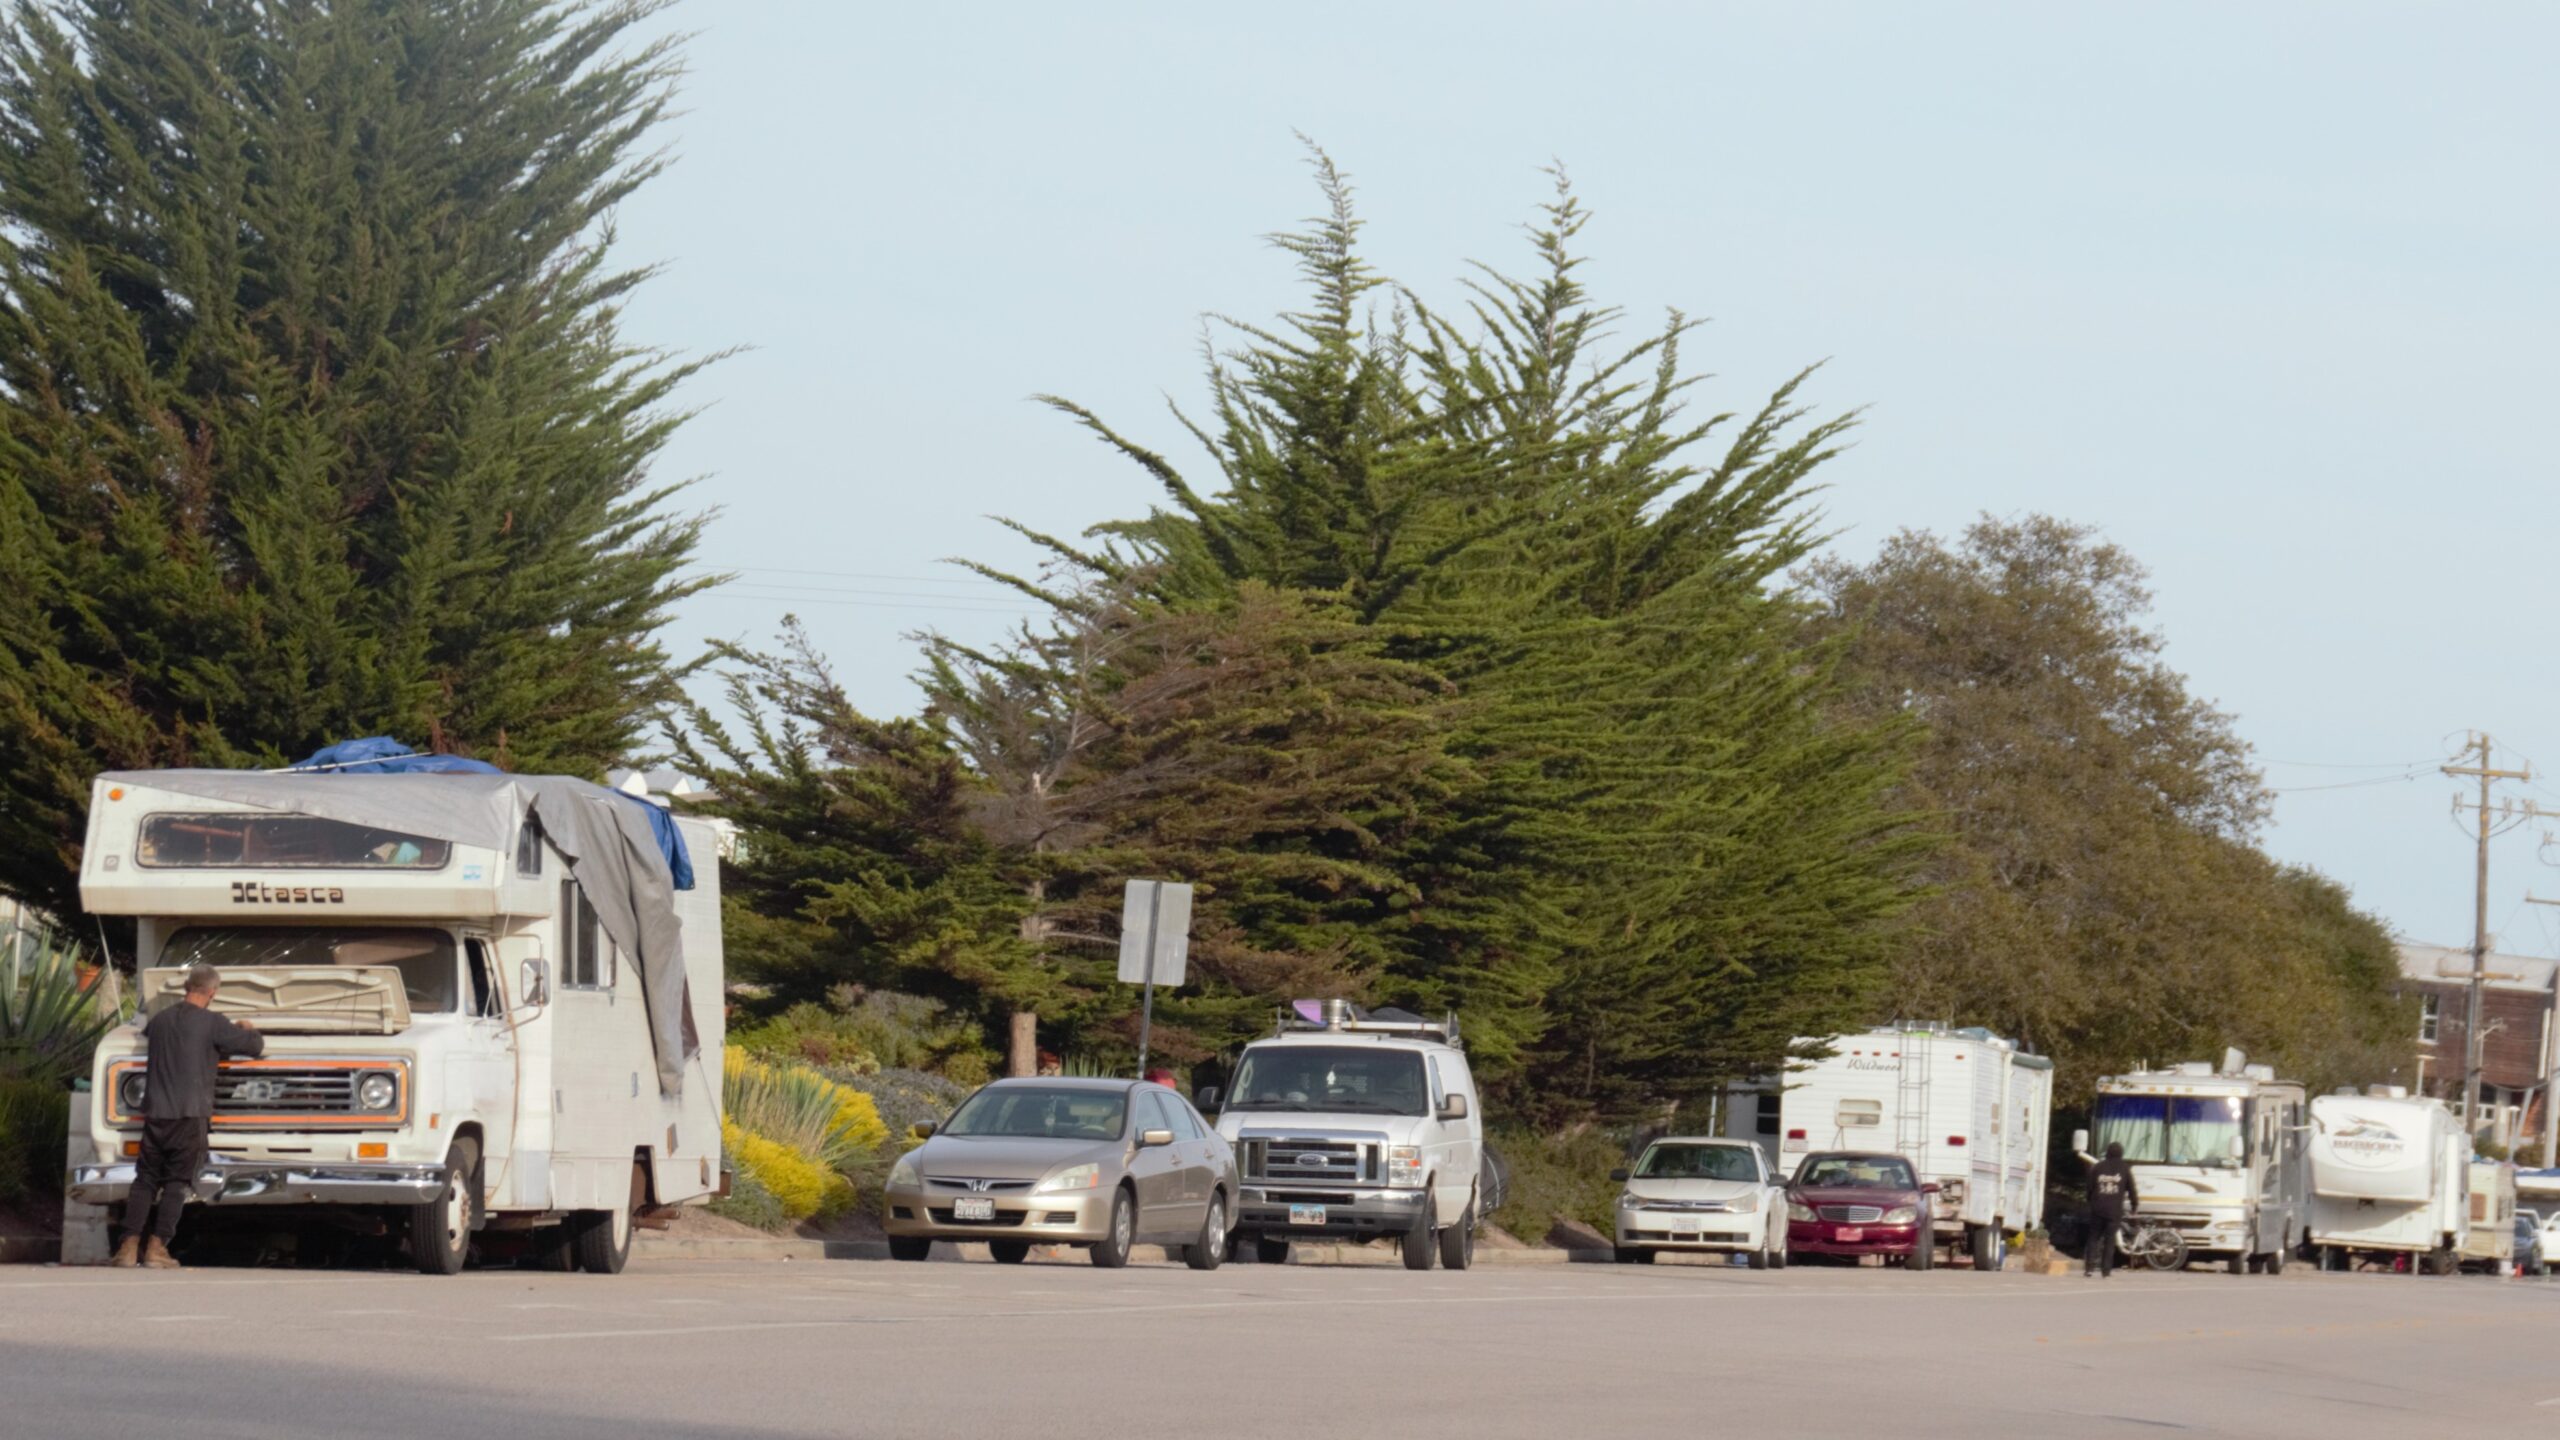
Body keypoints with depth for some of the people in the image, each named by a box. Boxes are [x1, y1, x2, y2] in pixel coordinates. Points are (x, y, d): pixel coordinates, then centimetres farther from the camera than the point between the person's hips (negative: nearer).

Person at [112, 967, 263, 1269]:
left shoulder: (161, 1020, 10)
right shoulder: (212, 1023, -6)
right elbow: (255, 1046, -3)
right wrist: (248, 1030, 22)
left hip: (155, 1113, 4)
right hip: (191, 1114, -4)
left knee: (145, 1179, 9)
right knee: (177, 1183, 0)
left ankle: (130, 1246, 2)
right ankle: (157, 1248, -5)